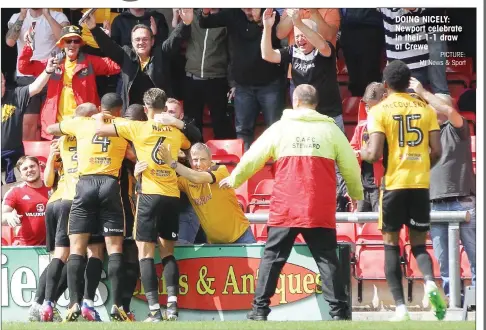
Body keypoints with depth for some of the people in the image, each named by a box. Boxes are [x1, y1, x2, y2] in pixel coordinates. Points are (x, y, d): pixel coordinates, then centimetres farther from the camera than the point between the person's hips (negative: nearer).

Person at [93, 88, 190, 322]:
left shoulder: (138, 128, -4)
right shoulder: (176, 131, 10)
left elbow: (100, 130, -4)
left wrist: (99, 118, 16)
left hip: (150, 195, -4)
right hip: (172, 196, 4)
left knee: (145, 253, -1)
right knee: (168, 252, 14)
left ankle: (155, 310, -11)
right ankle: (172, 305, -1)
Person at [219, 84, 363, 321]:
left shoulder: (281, 128, 4)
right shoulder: (330, 129, 4)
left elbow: (253, 157, 10)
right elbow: (350, 166, 7)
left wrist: (233, 179, 26)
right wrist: (357, 194, 25)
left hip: (285, 209, 0)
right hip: (320, 211, 0)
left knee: (272, 257, 9)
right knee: (327, 259, 3)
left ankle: (260, 310, 7)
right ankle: (339, 311, -4)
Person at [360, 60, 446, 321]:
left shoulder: (379, 111, -3)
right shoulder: (425, 109, 6)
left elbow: (375, 154, -12)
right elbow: (437, 152, 2)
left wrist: (362, 152, 11)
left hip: (393, 183, -2)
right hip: (420, 184, 2)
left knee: (391, 244, 10)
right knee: (418, 243, 12)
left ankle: (400, 306, 1)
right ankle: (429, 281, -20)